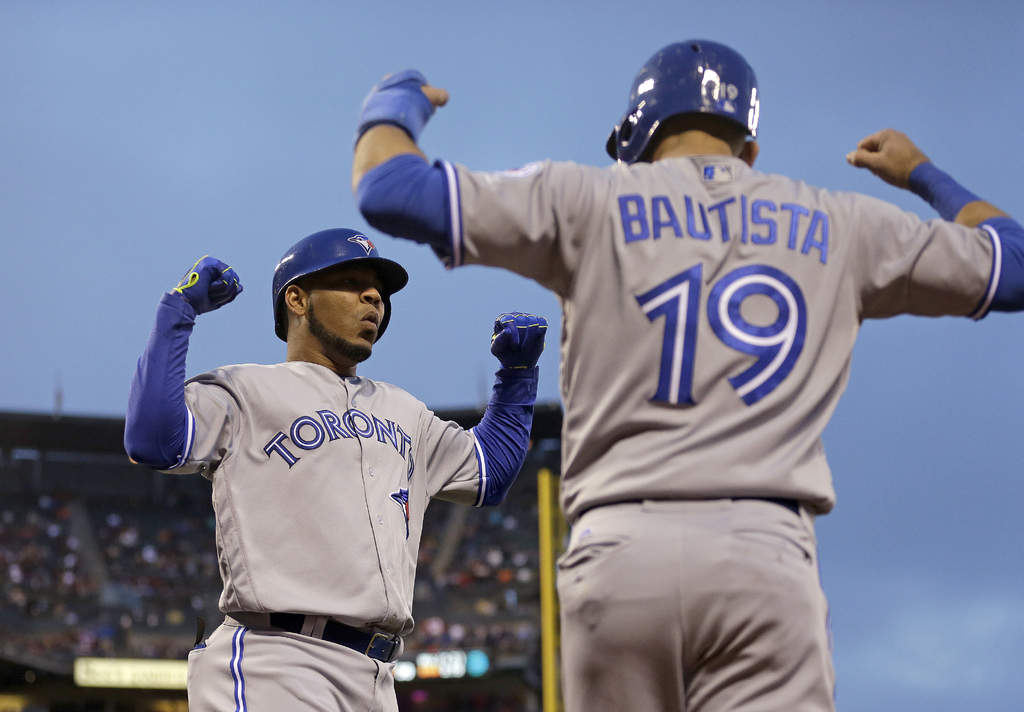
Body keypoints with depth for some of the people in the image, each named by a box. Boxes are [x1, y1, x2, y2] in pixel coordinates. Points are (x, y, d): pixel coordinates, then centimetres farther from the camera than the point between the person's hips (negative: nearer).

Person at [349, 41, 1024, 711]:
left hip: (621, 554, 0)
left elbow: (388, 190, 5)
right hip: (768, 556, 0)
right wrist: (921, 173, 45)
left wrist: (396, 101, 27)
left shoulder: (589, 201, 9)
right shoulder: (836, 226, 16)